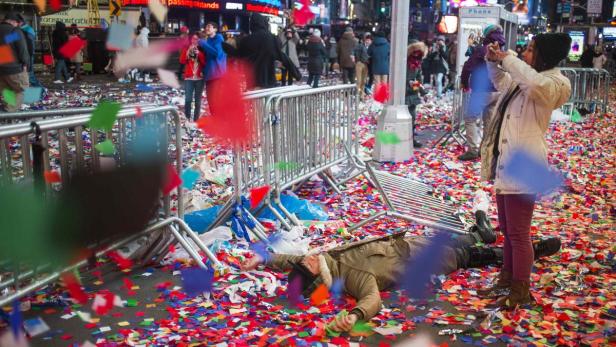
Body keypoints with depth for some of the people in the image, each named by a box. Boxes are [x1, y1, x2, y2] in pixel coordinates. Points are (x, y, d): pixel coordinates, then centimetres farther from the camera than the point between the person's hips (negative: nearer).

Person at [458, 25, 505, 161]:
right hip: (497, 91, 7)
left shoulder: (481, 50, -11)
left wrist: (464, 83, 3)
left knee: (471, 119, 0)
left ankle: (473, 150, -7)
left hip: (481, 90, -7)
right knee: (490, 120, 14)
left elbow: (468, 67, -11)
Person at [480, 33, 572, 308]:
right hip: (506, 164, 10)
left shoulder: (551, 84, -13)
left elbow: (535, 82, -37)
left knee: (518, 233, -1)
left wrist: (508, 58, -23)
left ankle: (521, 291, 12)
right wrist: (494, 61, 16)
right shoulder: (520, 83, 14)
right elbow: (500, 81, 35)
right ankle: (507, 279, 33)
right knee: (507, 229, 19)